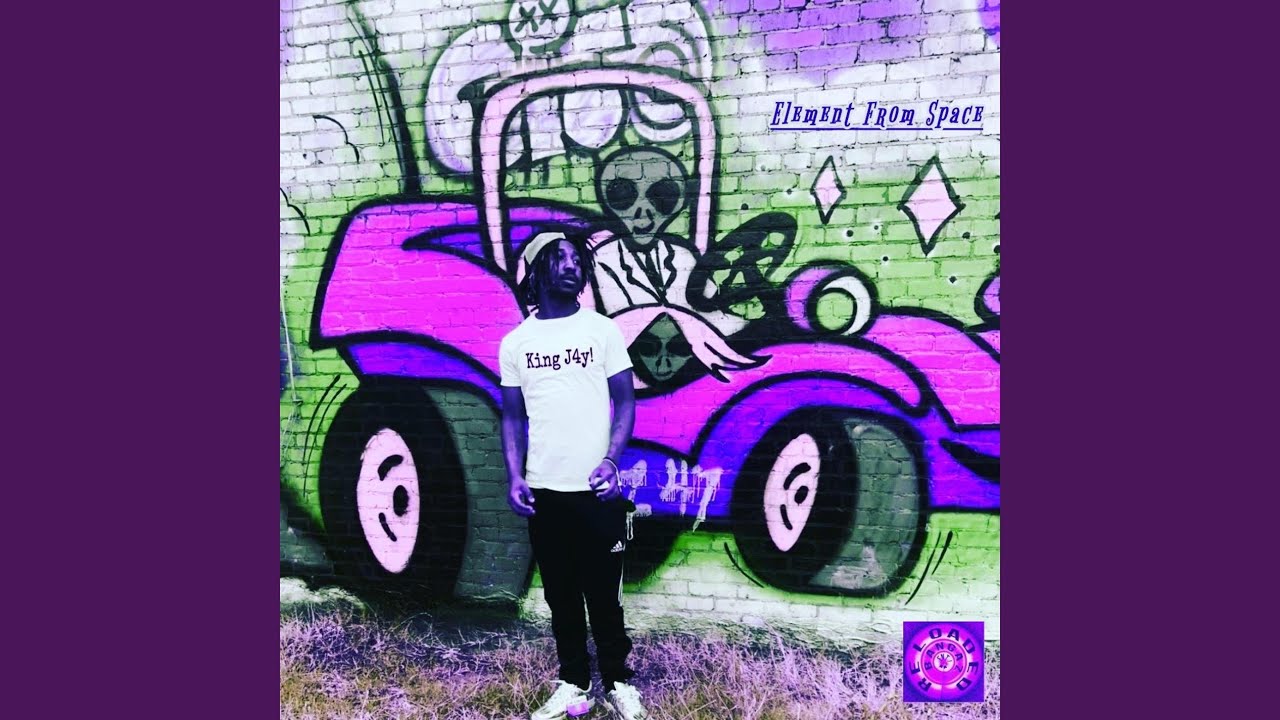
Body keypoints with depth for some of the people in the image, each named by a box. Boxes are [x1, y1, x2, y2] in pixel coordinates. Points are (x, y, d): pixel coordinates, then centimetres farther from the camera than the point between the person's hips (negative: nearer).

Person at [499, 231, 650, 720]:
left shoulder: (601, 330, 0)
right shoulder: (516, 343, 5)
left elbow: (625, 401, 0)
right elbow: (512, 416, 8)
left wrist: (611, 460, -14)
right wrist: (515, 477, -4)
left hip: (596, 489, -2)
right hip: (544, 491, 2)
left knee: (603, 593, 6)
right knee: (560, 594, 10)